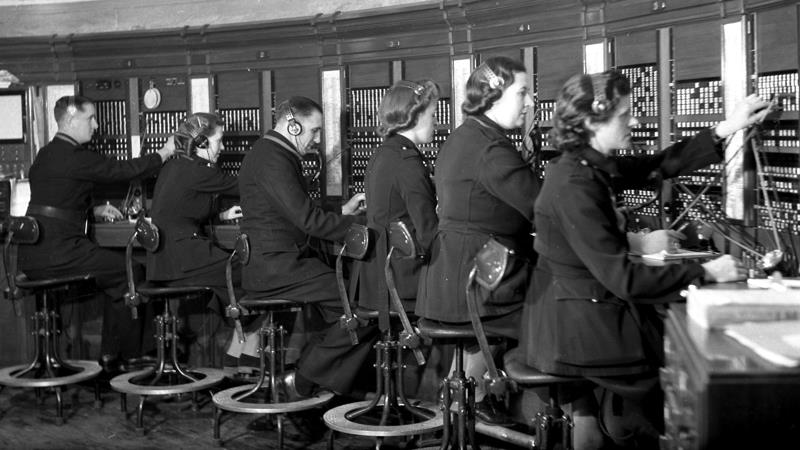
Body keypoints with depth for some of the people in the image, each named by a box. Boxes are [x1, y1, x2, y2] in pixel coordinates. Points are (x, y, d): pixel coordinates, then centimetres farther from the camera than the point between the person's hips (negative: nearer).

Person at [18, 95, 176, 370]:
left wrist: (93, 210, 19)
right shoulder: (74, 157, -14)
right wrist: (164, 154, 0)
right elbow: (120, 171, -10)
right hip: (57, 252, -10)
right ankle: (122, 356, 7)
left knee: (115, 268, 20)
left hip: (33, 256, 10)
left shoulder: (45, 154, 17)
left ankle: (111, 356, 20)